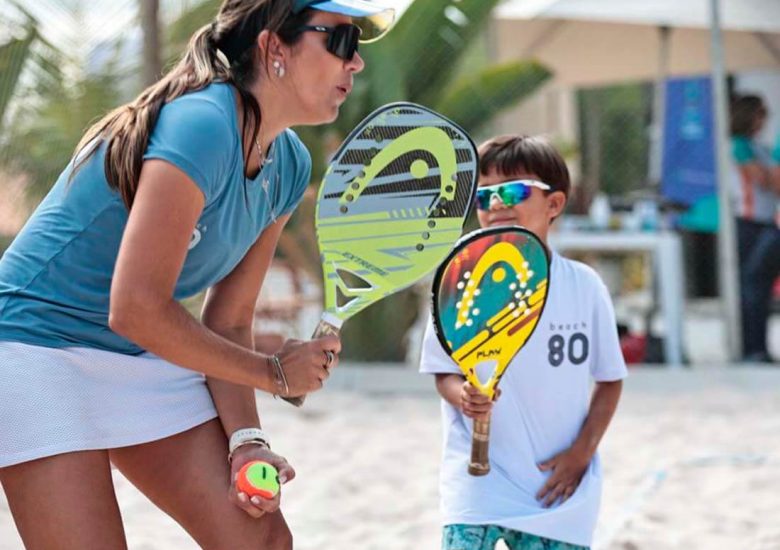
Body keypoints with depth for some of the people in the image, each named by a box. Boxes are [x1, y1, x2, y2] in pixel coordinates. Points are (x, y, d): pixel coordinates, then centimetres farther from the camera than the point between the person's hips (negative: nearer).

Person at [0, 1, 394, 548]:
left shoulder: (289, 166, 2)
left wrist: (246, 440, -12)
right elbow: (135, 311, -28)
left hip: (147, 360, 9)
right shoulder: (201, 127, -26)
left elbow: (227, 325, 4)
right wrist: (274, 373, -16)